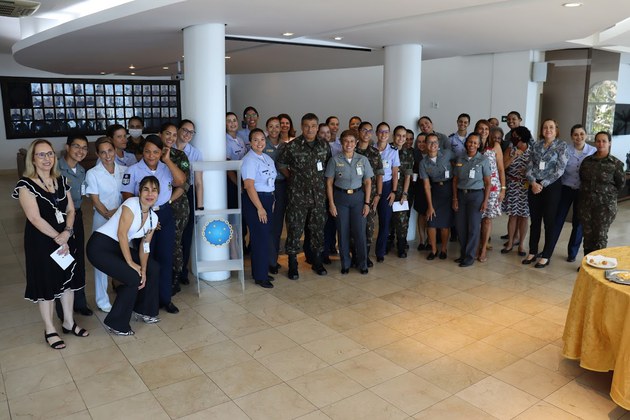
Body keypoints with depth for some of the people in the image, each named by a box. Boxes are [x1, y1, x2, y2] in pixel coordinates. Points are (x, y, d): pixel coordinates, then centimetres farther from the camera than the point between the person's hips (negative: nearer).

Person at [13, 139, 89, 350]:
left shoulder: (61, 181, 6)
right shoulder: (26, 185, -12)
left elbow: (70, 210, 5)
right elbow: (35, 218, -17)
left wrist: (67, 232, -12)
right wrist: (57, 238, -16)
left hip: (65, 239, 6)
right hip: (41, 241, -6)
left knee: (68, 279, 13)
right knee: (46, 284, 5)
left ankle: (69, 322, 30)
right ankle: (49, 330, 20)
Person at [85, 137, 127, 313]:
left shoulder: (124, 170, 1)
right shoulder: (92, 174, -7)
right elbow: (95, 201, -7)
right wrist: (109, 215, -17)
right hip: (102, 220, -3)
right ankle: (102, 300, 19)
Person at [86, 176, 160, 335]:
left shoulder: (153, 218, 4)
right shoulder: (131, 204, -20)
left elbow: (145, 246, 5)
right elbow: (121, 234, -22)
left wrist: (143, 269, -7)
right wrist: (130, 263, -18)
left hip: (118, 247, 9)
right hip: (100, 247, -8)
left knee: (154, 268, 7)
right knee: (133, 278, -18)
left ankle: (143, 310, 25)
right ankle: (115, 323, 0)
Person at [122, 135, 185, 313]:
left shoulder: (166, 168, 4)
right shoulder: (133, 170, -4)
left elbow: (180, 181, -13)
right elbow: (127, 196, -7)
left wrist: (168, 160, -12)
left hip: (165, 215, 3)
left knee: (165, 257, 6)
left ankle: (165, 298, 19)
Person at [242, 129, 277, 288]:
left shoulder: (267, 158, 12)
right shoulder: (249, 160, -14)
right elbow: (249, 186, -19)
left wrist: (271, 201, 11)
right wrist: (260, 208, -20)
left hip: (267, 199, 8)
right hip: (254, 200, -8)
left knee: (265, 237, 14)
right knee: (260, 238, -4)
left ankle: (262, 272, 27)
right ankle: (260, 276, 8)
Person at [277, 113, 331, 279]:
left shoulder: (324, 146, 4)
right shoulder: (292, 146, -7)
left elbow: (328, 165, 17)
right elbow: (281, 164, 4)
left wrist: (321, 179, 9)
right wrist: (292, 178, 3)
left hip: (318, 195, 4)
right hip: (298, 195, -3)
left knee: (318, 228, 11)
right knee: (295, 229, 0)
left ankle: (316, 261, 26)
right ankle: (292, 264, 12)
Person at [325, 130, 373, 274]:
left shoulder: (363, 159, 2)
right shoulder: (335, 160, -2)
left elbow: (368, 183, 4)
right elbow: (329, 183, 0)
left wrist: (367, 203, -2)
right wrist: (331, 203, -5)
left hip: (358, 197, 1)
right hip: (340, 197, 0)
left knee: (360, 231, -3)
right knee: (343, 232, 4)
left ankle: (362, 264, 13)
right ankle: (345, 264, 19)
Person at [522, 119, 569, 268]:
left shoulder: (562, 146, -3)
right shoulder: (536, 145, 9)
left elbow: (560, 170, -10)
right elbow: (530, 166, 6)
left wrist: (542, 184, -14)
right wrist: (533, 182, -11)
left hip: (551, 186, -4)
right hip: (534, 186, 4)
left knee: (549, 222, 2)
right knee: (535, 220, 10)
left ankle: (546, 256, 11)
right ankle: (532, 252, 21)